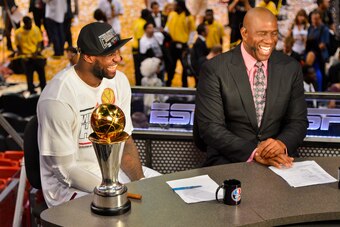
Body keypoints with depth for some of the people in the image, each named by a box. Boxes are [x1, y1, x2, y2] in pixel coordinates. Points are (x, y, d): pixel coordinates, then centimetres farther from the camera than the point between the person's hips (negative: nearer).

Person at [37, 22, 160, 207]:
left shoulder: (118, 81, -3)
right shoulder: (57, 99, -24)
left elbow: (124, 140, 4)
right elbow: (65, 169, -19)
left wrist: (140, 182, -12)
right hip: (70, 185, -7)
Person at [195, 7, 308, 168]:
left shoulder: (291, 68, 5)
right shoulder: (214, 70, -6)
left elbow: (298, 121, 7)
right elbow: (210, 127, -10)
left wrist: (282, 144, -15)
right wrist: (253, 152, -22)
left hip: (279, 159, 3)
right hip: (229, 162, -2)